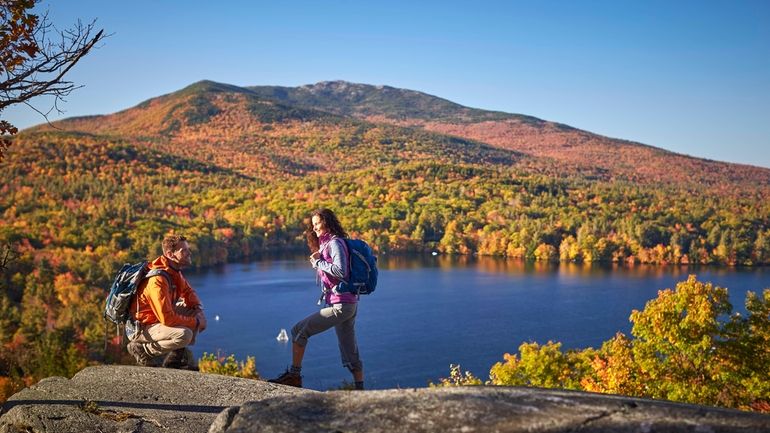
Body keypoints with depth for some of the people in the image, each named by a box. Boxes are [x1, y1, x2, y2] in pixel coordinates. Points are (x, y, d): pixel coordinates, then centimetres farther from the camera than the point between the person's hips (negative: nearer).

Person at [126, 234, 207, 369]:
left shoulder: (174, 271, 1)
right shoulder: (158, 280, -28)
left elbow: (188, 292, 18)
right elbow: (167, 319, -31)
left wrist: (199, 311, -3)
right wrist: (195, 322, -17)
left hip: (159, 318, 10)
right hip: (141, 329, -10)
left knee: (195, 312, 6)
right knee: (185, 335, -30)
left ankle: (177, 355, 6)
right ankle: (143, 350, -9)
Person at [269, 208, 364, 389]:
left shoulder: (335, 242, -9)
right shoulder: (327, 244, 20)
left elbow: (341, 271, -23)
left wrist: (318, 262, -13)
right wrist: (317, 262, 8)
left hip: (340, 305, -10)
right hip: (348, 305, 10)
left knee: (299, 331, -5)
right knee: (350, 354, 11)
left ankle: (294, 375, 1)